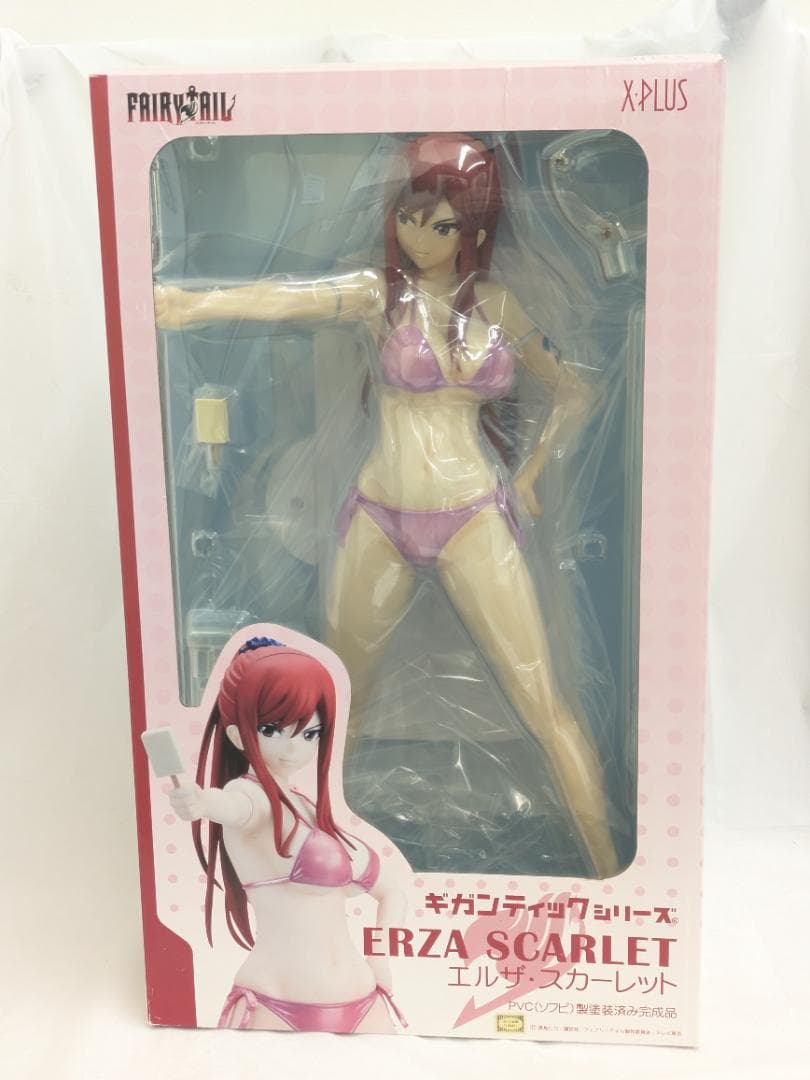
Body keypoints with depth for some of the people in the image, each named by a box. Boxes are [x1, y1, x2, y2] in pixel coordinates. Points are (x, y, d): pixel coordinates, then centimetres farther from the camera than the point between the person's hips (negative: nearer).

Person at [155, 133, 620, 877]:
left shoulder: (498, 305, 5)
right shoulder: (381, 292, -1)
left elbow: (577, 392, 17)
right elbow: (292, 298, -23)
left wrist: (533, 469, 6)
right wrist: (193, 305, -40)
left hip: (474, 517, 0)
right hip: (380, 518, 0)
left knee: (541, 700, -4)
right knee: (341, 688, 16)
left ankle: (608, 867, 5)